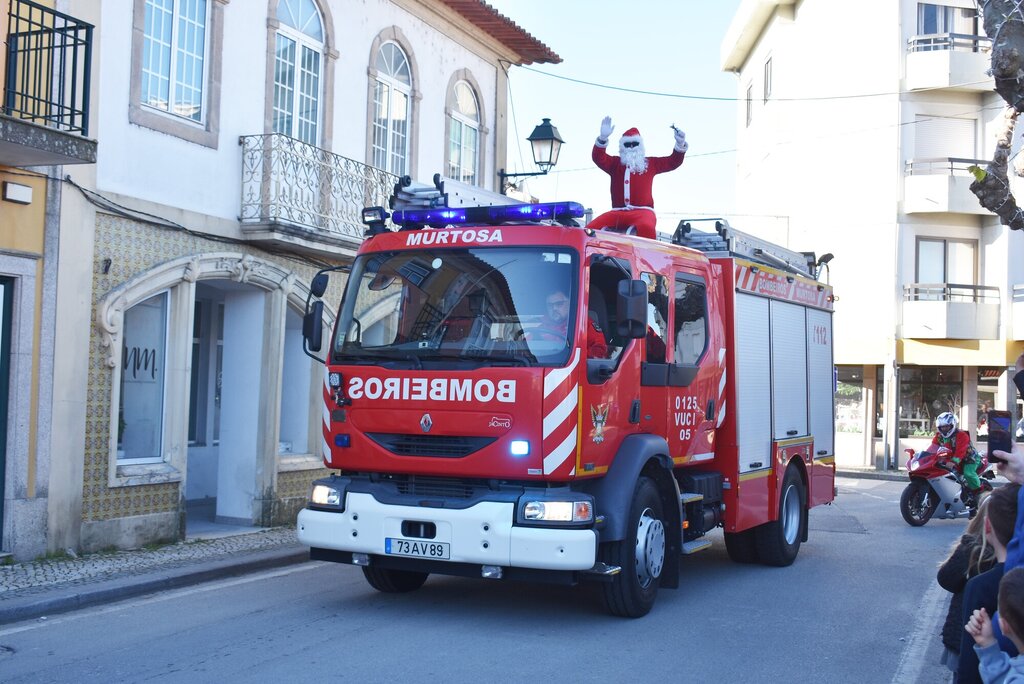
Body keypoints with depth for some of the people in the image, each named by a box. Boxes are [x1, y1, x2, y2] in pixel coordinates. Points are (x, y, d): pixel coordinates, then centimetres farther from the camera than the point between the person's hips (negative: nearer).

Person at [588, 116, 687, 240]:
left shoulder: (651, 163, 22)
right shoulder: (615, 163, 19)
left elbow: (673, 161, 20)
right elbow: (598, 158, 2)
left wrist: (680, 144, 0)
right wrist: (603, 138, -17)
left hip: (642, 210, -2)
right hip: (618, 212, 2)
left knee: (646, 227, -40)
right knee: (591, 229, -22)